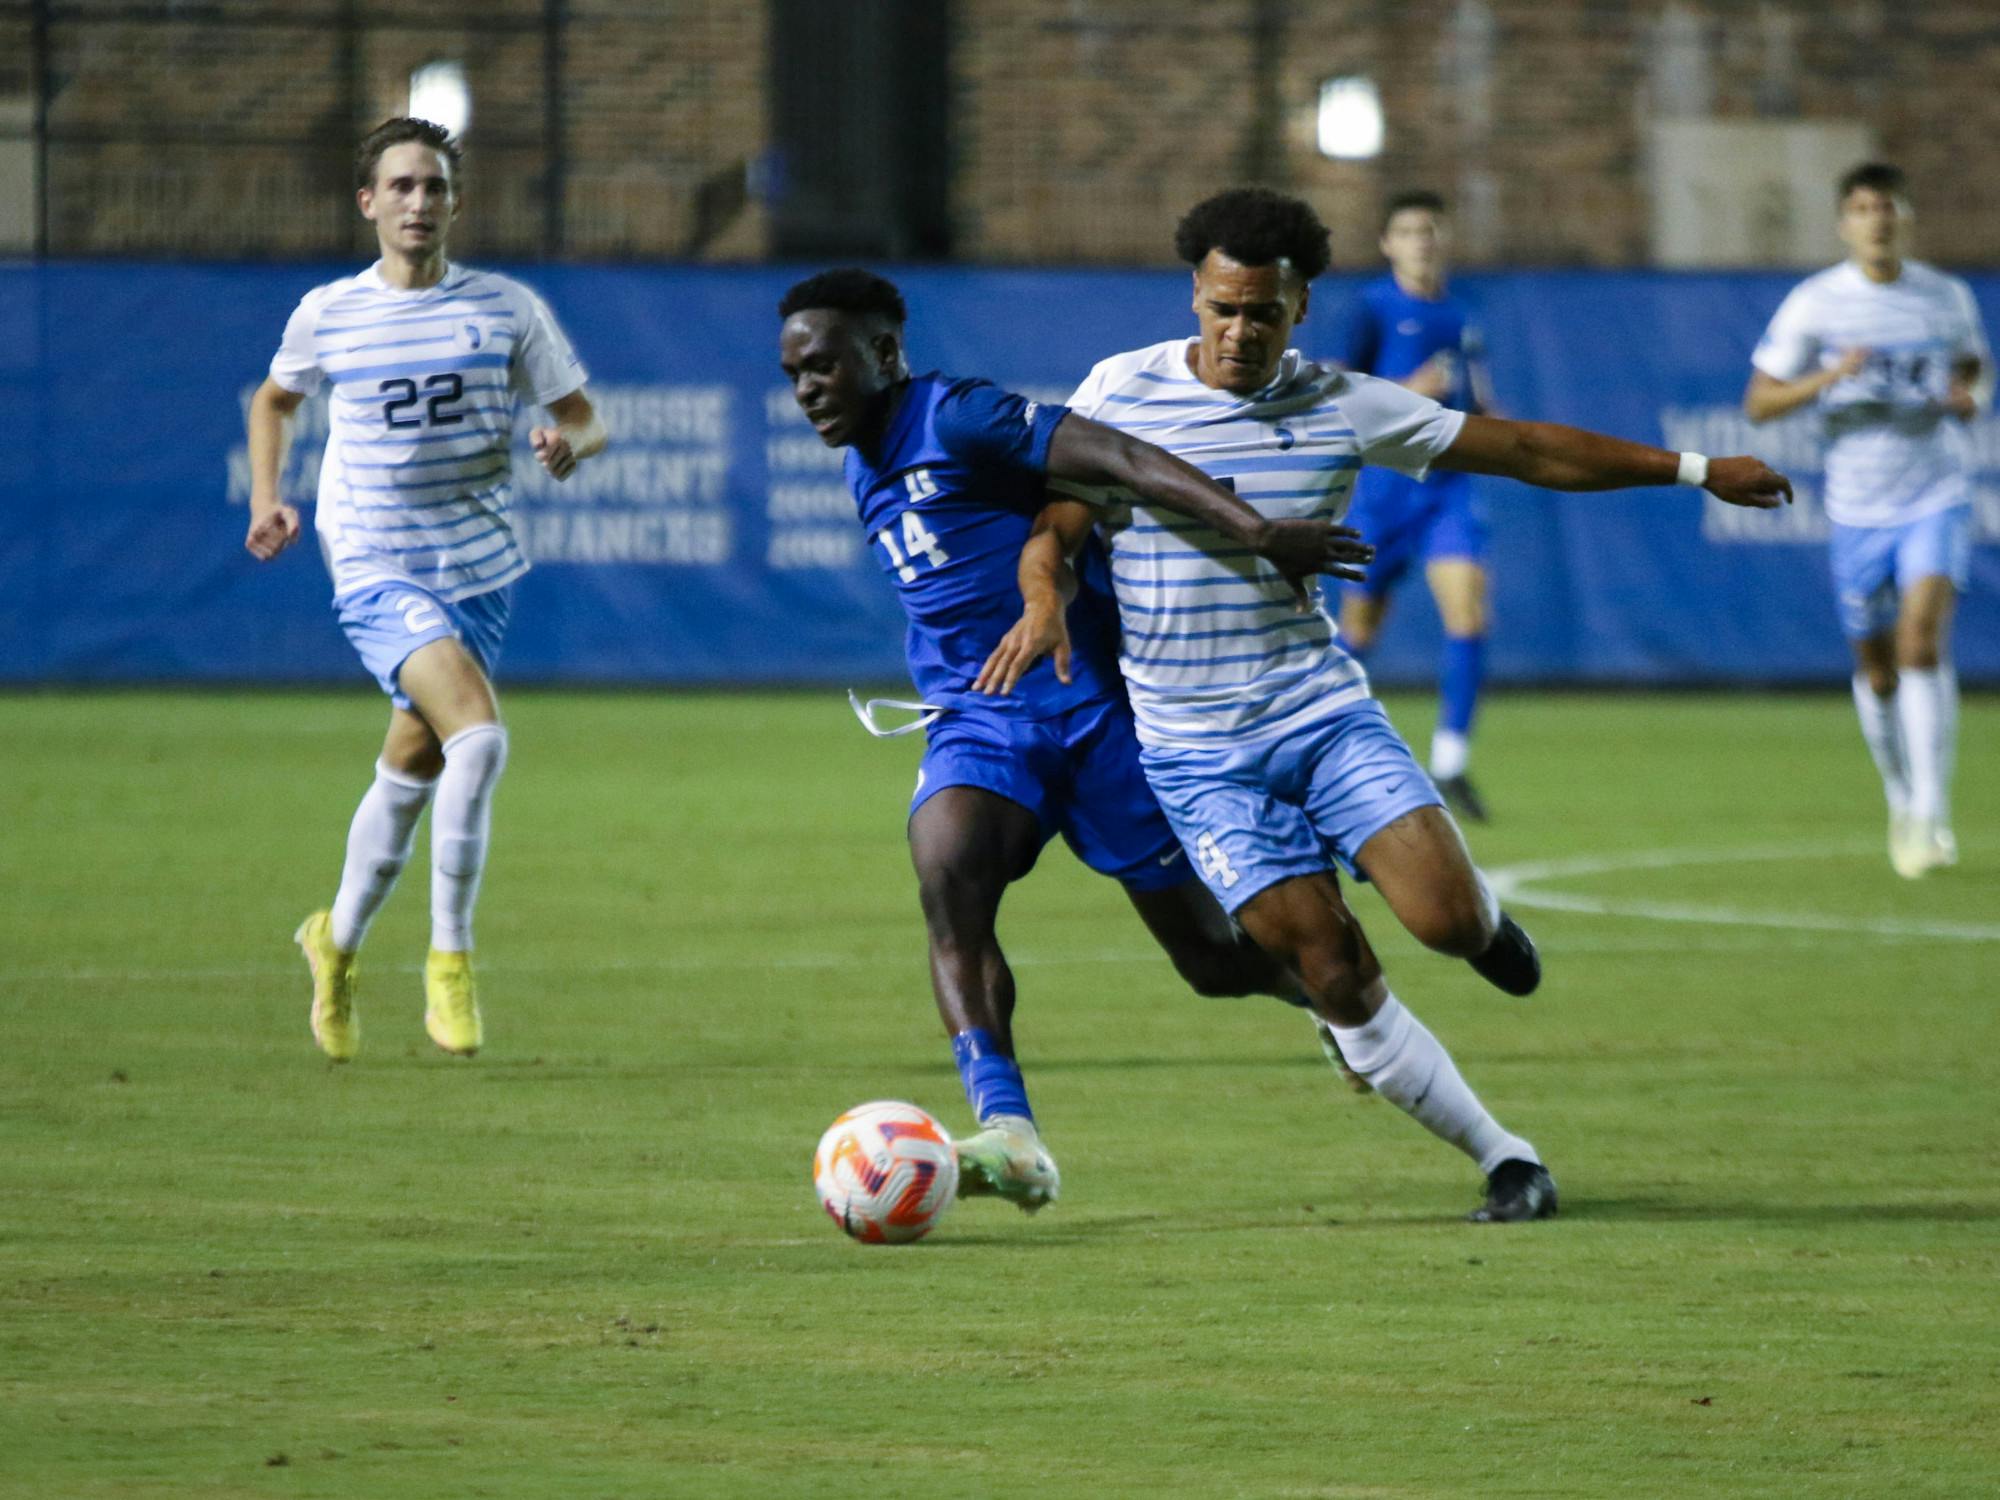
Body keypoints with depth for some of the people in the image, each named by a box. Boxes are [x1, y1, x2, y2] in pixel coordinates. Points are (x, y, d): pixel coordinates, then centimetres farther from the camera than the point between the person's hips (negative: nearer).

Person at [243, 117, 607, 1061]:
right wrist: (266, 499, 6)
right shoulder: (326, 315, 1)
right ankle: (449, 958, -16)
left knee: (413, 769, 14)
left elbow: (584, 417, 7)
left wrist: (569, 443, -17)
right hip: (376, 569, -3)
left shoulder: (507, 311, 1)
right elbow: (275, 400, 20)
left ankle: (338, 939, 40)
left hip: (479, 569, 3)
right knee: (479, 734, -25)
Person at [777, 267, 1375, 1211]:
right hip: (975, 722, 6)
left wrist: (1258, 533, -37)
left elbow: (1120, 460, -25)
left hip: (1090, 706, -6)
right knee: (946, 877, -28)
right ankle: (1008, 1135, -39)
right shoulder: (865, 470, 14)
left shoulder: (956, 418, -13)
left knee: (1211, 956, 2)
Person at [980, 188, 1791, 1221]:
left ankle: (1481, 916, 20)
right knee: (1336, 978, -8)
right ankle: (1501, 1157, 5)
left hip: (1324, 713, 1)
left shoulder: (1343, 407, 0)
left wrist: (1692, 469, 6)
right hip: (1198, 754, -1)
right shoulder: (1120, 392, -3)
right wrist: (1042, 601, -28)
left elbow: (1524, 449, 5)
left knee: (1446, 919, -18)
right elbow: (1054, 521, -4)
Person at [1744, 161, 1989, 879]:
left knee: (1922, 637, -20)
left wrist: (1970, 395, -4)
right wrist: (1830, 376, -19)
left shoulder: (1948, 298, 2)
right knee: (1876, 666, 8)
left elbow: (1976, 366, 20)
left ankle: (1931, 817, -20)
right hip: (1858, 506, 1)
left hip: (1937, 497, -1)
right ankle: (1901, 802, 30)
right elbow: (1759, 402, -2)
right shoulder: (1814, 303, -4)